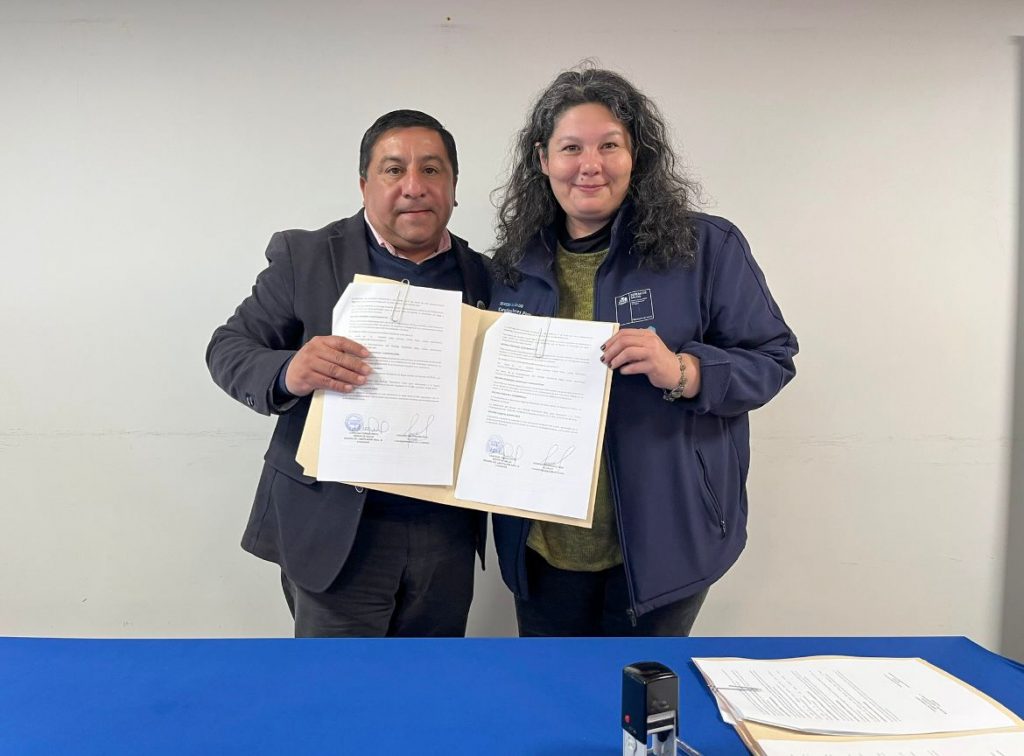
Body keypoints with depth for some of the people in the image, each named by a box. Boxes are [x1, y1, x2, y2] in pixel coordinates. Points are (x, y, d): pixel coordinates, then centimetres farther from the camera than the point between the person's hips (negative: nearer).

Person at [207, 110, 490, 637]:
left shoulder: (484, 276, 6)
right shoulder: (305, 257, -2)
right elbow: (228, 348, -1)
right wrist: (287, 373, -24)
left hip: (448, 533, 4)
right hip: (335, 529, -3)